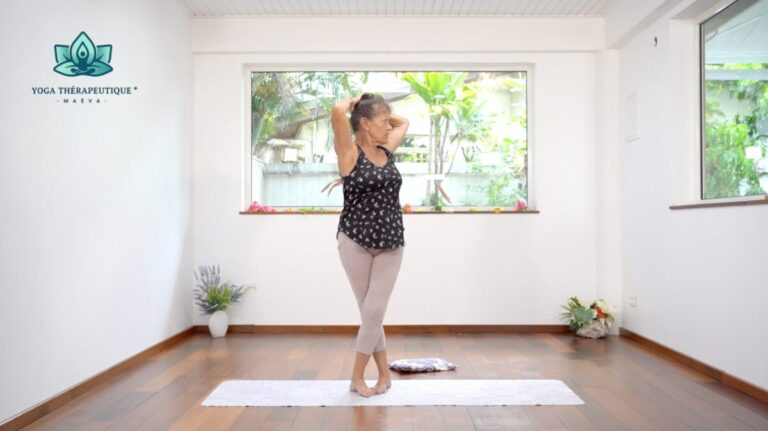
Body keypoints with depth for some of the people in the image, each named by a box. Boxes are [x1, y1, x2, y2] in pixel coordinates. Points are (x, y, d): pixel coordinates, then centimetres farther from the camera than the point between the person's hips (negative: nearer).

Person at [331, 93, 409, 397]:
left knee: (374, 312, 2)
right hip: (355, 242, -4)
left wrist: (380, 110, 17)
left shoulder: (387, 151, 9)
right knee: (369, 312, 5)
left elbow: (404, 122, 28)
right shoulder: (350, 154, -6)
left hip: (391, 245, 5)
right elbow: (337, 111, -22)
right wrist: (354, 103, -1)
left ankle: (357, 378, 19)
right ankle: (384, 373, 22)